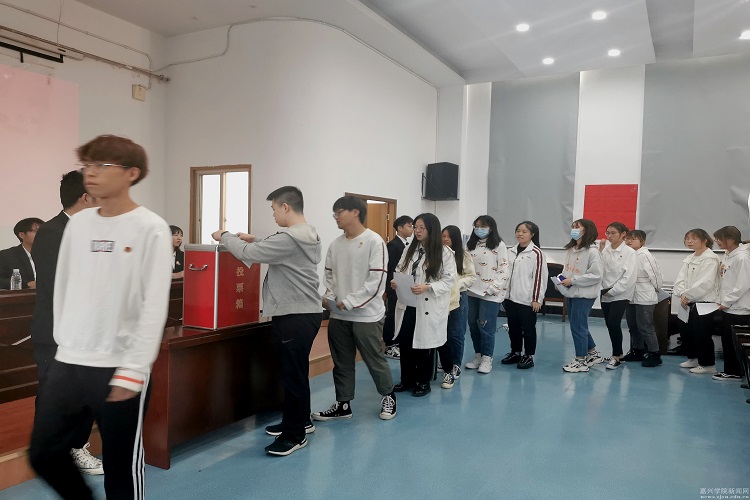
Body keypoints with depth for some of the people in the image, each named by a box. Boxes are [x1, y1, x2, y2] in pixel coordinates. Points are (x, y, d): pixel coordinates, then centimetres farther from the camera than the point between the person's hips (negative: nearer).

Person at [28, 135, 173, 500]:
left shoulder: (150, 229, -10)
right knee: (43, 455, 13)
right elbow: (62, 287, 15)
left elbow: (155, 305, -13)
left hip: (119, 367, -6)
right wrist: (63, 341, 11)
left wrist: (133, 370, -14)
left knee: (122, 466, 6)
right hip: (67, 363, 6)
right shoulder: (77, 224, 9)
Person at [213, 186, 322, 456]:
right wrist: (256, 241, 13)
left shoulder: (289, 238, -21)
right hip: (306, 312, 10)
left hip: (295, 317, -10)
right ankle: (300, 420, 35)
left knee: (292, 374, 0)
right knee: (295, 371, 20)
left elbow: (248, 254, -17)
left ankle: (295, 435, 12)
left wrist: (225, 236, -1)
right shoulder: (309, 235, 11)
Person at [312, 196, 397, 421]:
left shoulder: (374, 241, -11)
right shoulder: (335, 244, 8)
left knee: (375, 360, 7)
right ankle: (343, 404, 27)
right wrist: (329, 297, -3)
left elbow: (376, 281, -16)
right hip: (338, 315, 6)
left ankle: (388, 396, 30)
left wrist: (349, 302, -16)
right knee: (341, 363, 13)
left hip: (366, 315, -6)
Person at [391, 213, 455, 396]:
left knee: (424, 344, 8)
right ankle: (407, 380, 28)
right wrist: (395, 281, -10)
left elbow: (449, 280, -11)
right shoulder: (410, 249, 9)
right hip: (407, 304, 5)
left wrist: (427, 287, -23)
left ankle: (423, 382, 26)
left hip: (428, 306, -5)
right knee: (404, 342, 10)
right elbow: (399, 270, 11)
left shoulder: (445, 253, -7)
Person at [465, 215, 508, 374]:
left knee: (485, 326, -4)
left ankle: (487, 359, 9)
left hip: (491, 293, -6)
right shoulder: (471, 245, 13)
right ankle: (478, 355, 22)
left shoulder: (499, 245, -5)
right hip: (473, 291, 6)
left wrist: (493, 288, -16)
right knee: (473, 324, 9)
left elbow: (503, 269, -10)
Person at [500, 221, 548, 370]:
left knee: (528, 328, 5)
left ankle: (529, 356, 18)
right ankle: (515, 352, 30)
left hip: (527, 299, -6)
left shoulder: (536, 253, -10)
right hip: (510, 297, 6)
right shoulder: (510, 252, 9)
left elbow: (539, 277, -11)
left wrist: (537, 299, -12)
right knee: (513, 327, 15)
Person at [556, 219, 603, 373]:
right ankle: (593, 355, 34)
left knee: (578, 327, -2)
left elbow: (595, 275, -19)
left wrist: (573, 281, -20)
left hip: (584, 295, -8)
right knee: (579, 326, 17)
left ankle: (581, 361, 13)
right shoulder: (571, 250, 10)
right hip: (570, 294, 8)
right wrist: (560, 281, -1)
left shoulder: (592, 251, -14)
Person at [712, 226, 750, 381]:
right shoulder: (727, 256, 11)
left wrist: (726, 302, -15)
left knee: (735, 343, 1)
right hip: (727, 308, 9)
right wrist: (721, 300, 10)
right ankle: (729, 370, 25)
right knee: (727, 341, 15)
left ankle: (735, 372, 11)